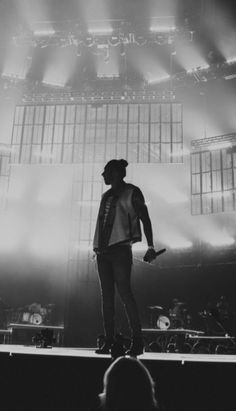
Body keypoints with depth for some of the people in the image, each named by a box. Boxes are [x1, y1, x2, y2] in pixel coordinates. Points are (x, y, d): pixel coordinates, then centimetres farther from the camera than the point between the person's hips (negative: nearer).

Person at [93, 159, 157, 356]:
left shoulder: (132, 193, 3)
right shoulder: (106, 196, 22)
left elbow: (145, 220, -1)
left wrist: (151, 246, -10)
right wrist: (98, 247, 17)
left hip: (120, 249, -7)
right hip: (103, 251, 7)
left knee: (124, 291, -13)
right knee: (107, 295, 4)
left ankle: (137, 341, -8)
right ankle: (109, 341, 7)